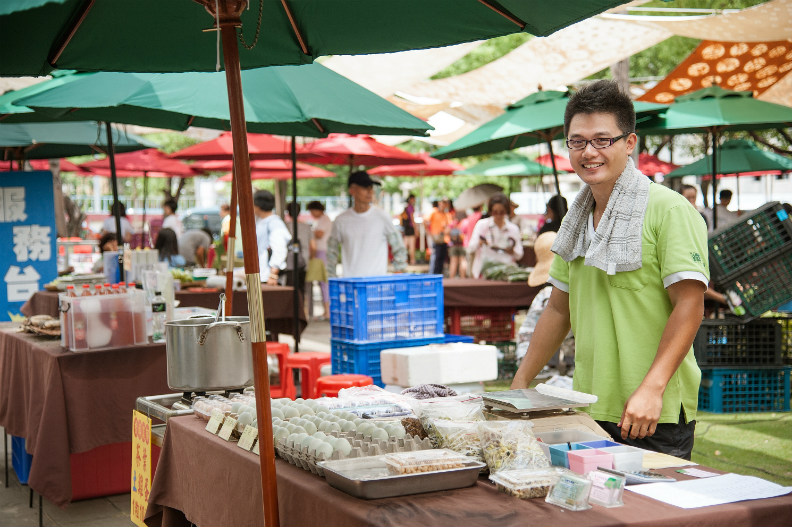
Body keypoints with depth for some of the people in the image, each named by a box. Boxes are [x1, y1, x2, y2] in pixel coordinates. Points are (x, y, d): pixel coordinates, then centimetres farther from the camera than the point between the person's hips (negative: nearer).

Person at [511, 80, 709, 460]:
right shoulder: (577, 220, 14)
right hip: (588, 412, 6)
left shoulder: (669, 210, -9)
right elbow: (559, 310, 21)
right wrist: (519, 385, 19)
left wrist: (651, 389, -24)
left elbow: (689, 307, -15)